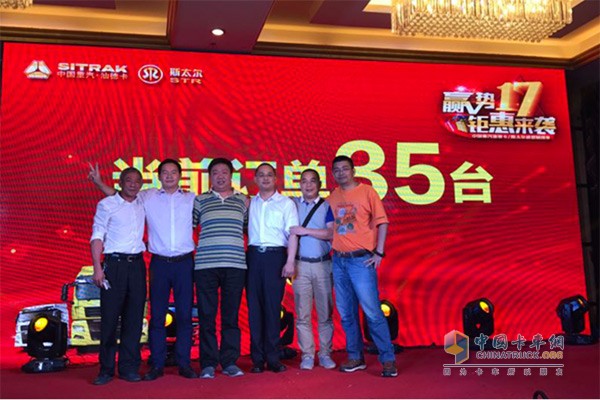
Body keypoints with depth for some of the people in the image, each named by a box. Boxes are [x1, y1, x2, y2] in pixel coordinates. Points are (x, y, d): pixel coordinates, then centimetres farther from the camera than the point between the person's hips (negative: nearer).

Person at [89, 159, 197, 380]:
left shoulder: (191, 199, 8)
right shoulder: (148, 197, 8)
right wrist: (99, 182, 4)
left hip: (184, 262, 0)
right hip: (160, 262, 0)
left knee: (184, 314, 3)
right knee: (157, 315, 2)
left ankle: (184, 364, 12)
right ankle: (157, 365, 11)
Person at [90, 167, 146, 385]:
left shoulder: (143, 203, 12)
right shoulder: (106, 205, 1)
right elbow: (97, 237, -3)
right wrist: (97, 268, -11)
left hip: (137, 263, 4)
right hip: (114, 263, -4)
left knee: (134, 318, 4)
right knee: (110, 317, -2)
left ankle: (129, 367, 10)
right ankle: (106, 369, 7)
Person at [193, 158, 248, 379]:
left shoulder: (242, 200, 14)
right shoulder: (199, 201, 11)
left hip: (235, 264, 1)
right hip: (206, 265, -1)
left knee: (231, 315, 5)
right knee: (206, 316, 2)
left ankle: (229, 362, 15)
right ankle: (208, 364, 11)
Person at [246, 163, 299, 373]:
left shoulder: (286, 203, 6)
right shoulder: (250, 203, 14)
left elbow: (292, 234, -1)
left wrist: (290, 261, -10)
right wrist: (243, 257, 3)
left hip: (275, 255, -2)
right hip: (253, 255, 3)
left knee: (272, 307, -2)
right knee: (254, 307, 2)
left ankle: (272, 358, 7)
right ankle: (257, 358, 9)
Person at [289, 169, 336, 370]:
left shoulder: (327, 206, 7)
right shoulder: (293, 204, 10)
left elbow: (331, 233, -5)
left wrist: (305, 230, -10)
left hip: (323, 264, 0)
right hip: (301, 264, 0)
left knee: (325, 313, 3)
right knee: (302, 313, 1)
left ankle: (325, 354, 13)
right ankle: (307, 355, 9)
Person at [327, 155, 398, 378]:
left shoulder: (367, 192, -1)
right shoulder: (332, 198, 12)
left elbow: (382, 222, -3)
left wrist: (379, 253, -9)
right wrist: (331, 248, 6)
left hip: (361, 259, -5)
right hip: (338, 260, 5)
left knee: (372, 311, -7)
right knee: (346, 313, 9)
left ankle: (388, 359, 2)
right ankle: (355, 357, 20)